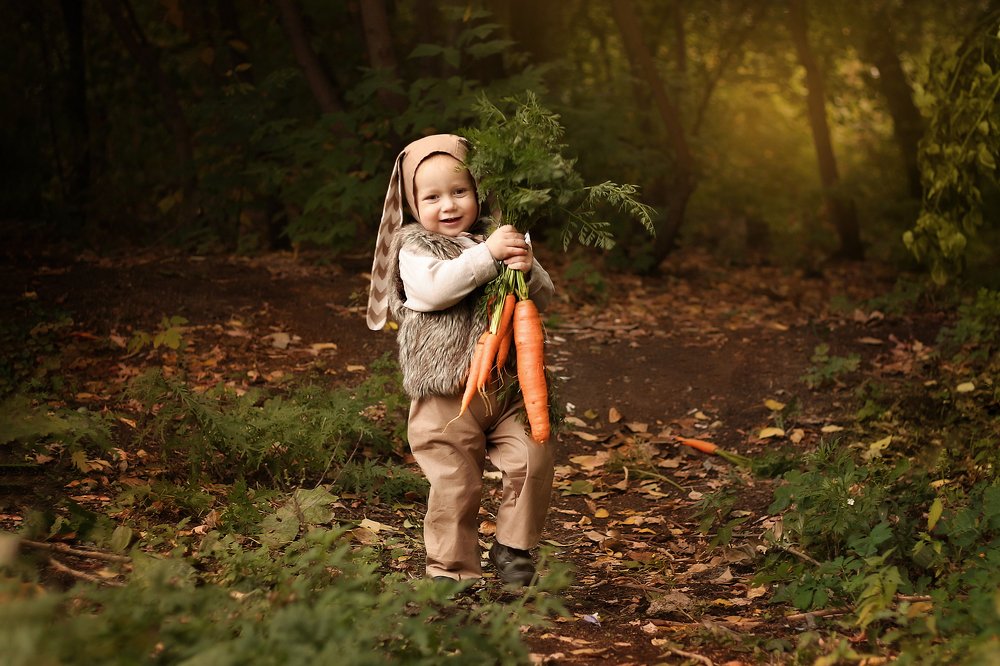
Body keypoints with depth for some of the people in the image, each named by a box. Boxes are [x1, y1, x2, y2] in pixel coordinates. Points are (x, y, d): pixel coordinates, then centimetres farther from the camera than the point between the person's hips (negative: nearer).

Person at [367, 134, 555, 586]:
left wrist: (527, 271, -13)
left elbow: (544, 298, 8)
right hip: (446, 394, -3)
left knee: (532, 461, -9)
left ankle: (513, 548, 10)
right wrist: (487, 255, -24)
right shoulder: (413, 248, 1)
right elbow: (434, 287, -20)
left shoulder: (500, 240, 12)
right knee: (455, 484, -1)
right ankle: (452, 569, 16)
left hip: (509, 388, 3)